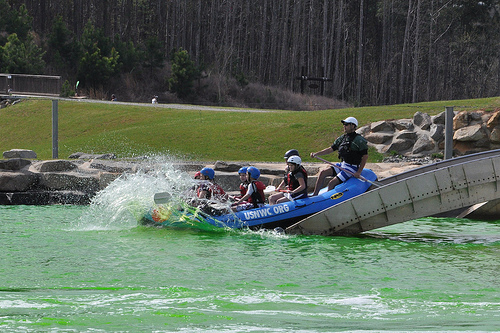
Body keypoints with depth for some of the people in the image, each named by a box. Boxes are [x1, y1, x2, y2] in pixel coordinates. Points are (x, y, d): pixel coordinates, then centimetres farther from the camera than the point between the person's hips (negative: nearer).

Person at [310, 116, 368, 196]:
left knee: (332, 184, -17)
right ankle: (315, 195, -1)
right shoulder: (342, 138, 9)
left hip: (352, 168, -8)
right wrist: (316, 154, 3)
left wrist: (359, 172, -17)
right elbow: (331, 149, 13)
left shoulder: (359, 140, -14)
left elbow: (365, 156, -13)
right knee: (323, 173, -3)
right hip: (342, 165, 8)